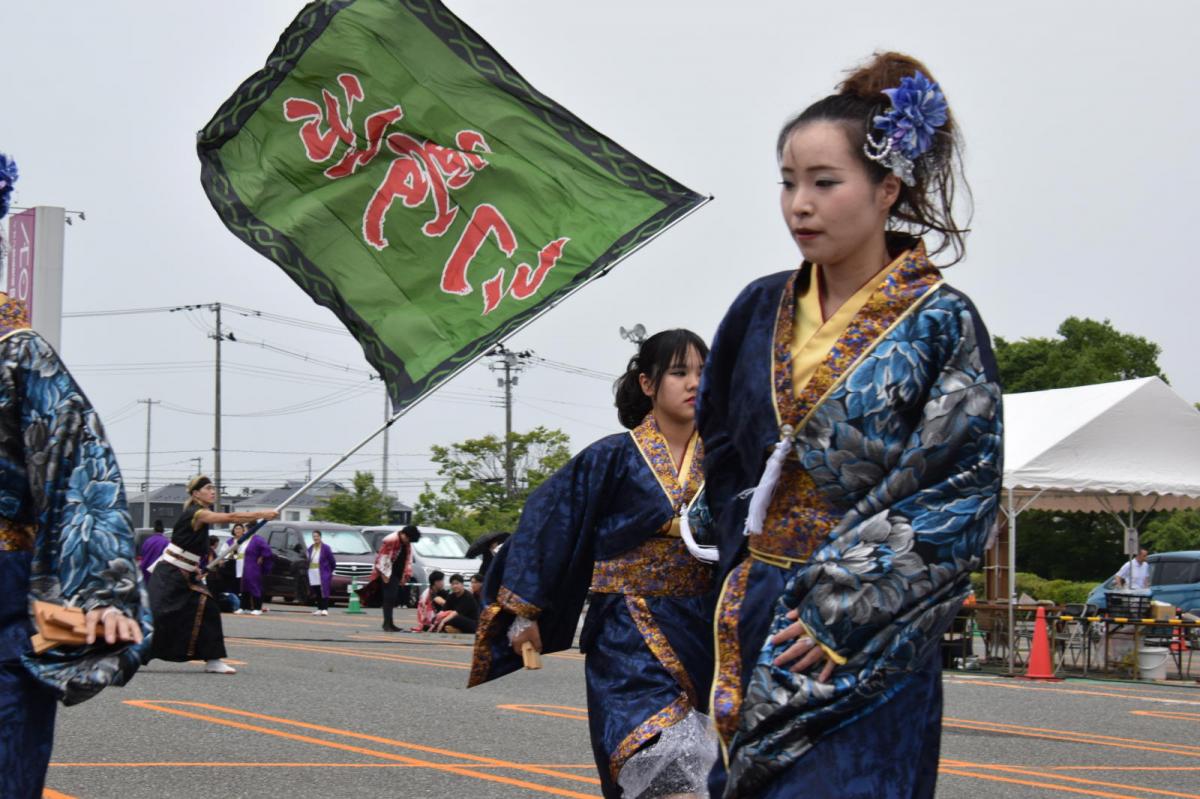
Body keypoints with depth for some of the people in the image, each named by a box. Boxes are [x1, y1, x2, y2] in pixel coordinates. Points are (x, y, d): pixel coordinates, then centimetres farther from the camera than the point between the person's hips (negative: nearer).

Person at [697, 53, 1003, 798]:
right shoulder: (762, 311, 8)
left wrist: (844, 615, -15)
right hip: (754, 623, 5)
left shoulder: (942, 324, -7)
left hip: (869, 644, -5)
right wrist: (746, 564, 9)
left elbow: (960, 496, -11)